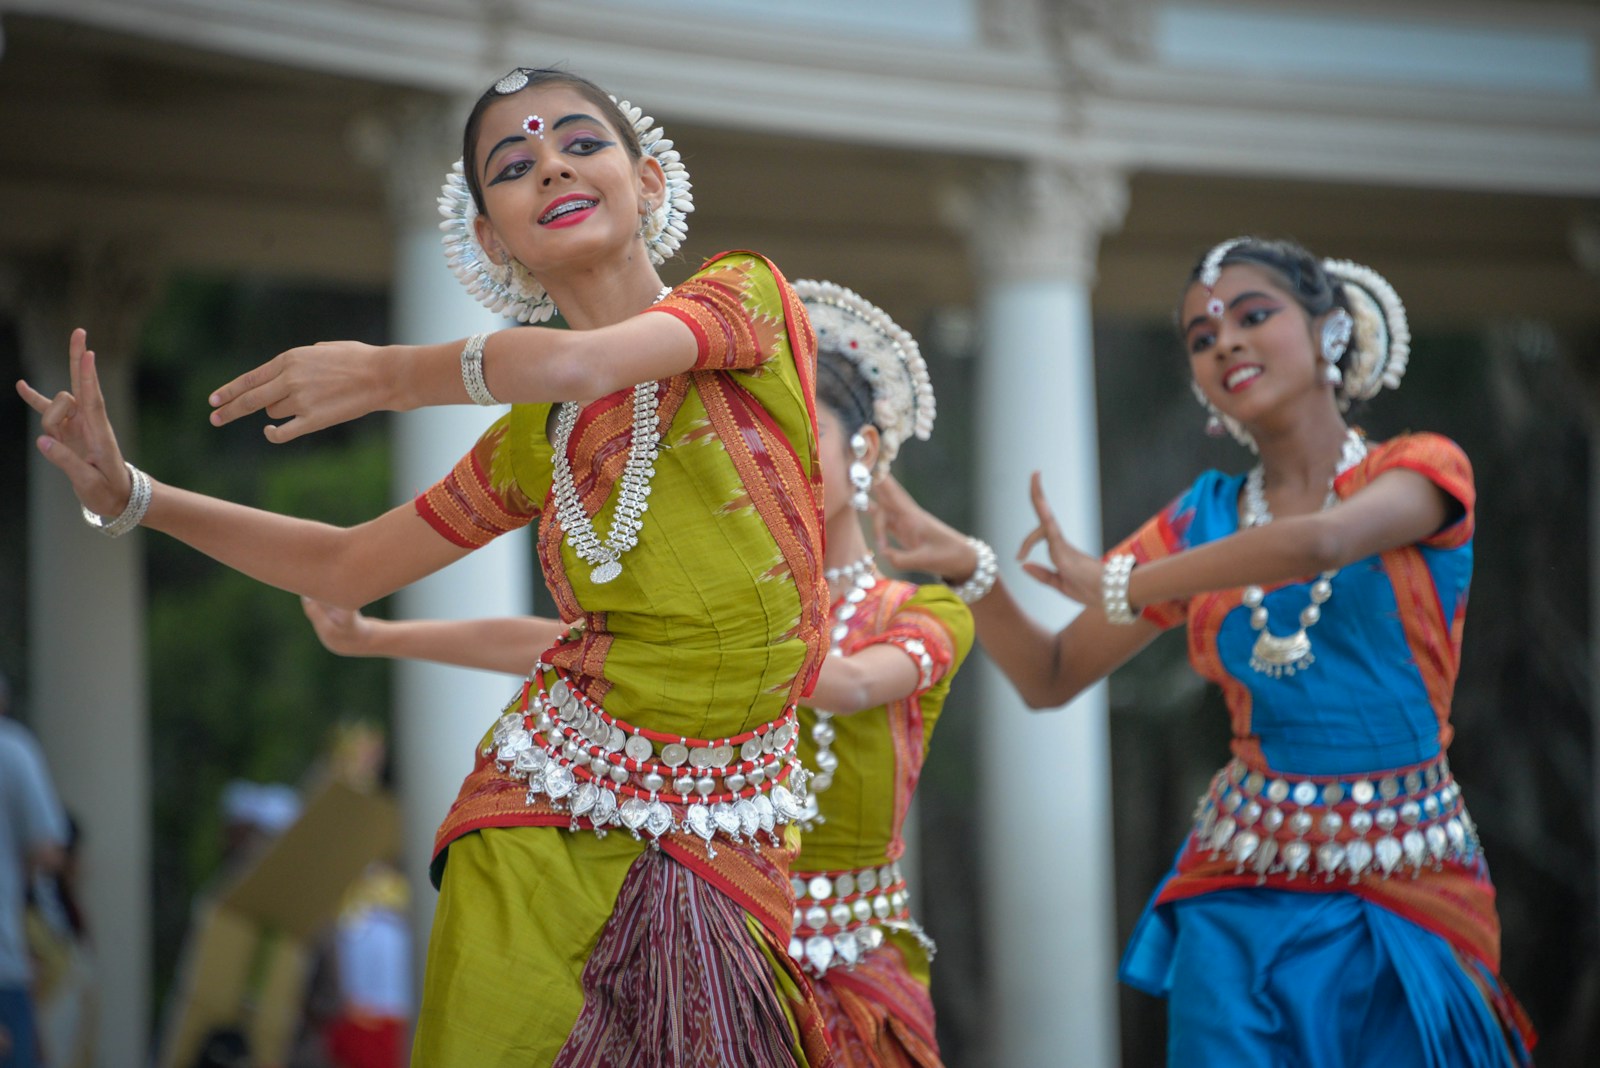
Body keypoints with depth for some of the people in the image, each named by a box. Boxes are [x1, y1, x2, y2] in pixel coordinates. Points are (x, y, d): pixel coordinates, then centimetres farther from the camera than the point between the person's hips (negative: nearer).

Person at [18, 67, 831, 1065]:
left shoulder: (745, 291, -1)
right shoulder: (532, 438, 11)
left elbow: (580, 362, -20)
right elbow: (346, 567, 21)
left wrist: (388, 373, -5)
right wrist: (128, 495, 14)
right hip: (548, 821, 3)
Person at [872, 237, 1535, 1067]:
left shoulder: (1420, 470, 0)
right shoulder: (1204, 520, 10)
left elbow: (1317, 544, -22)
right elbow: (1048, 678, 12)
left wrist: (1118, 584, -13)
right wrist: (967, 566, -6)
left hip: (1407, 883, -2)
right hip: (1244, 898, 2)